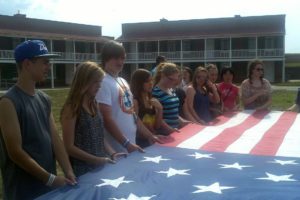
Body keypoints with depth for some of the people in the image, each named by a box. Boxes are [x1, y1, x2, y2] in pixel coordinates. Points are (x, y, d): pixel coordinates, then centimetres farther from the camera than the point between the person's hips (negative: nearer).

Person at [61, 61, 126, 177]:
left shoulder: (94, 106, 8)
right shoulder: (71, 109, -14)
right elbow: (69, 147, -16)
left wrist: (112, 153, 0)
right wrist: (96, 160, -19)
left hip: (100, 167, 7)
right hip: (82, 171, -7)